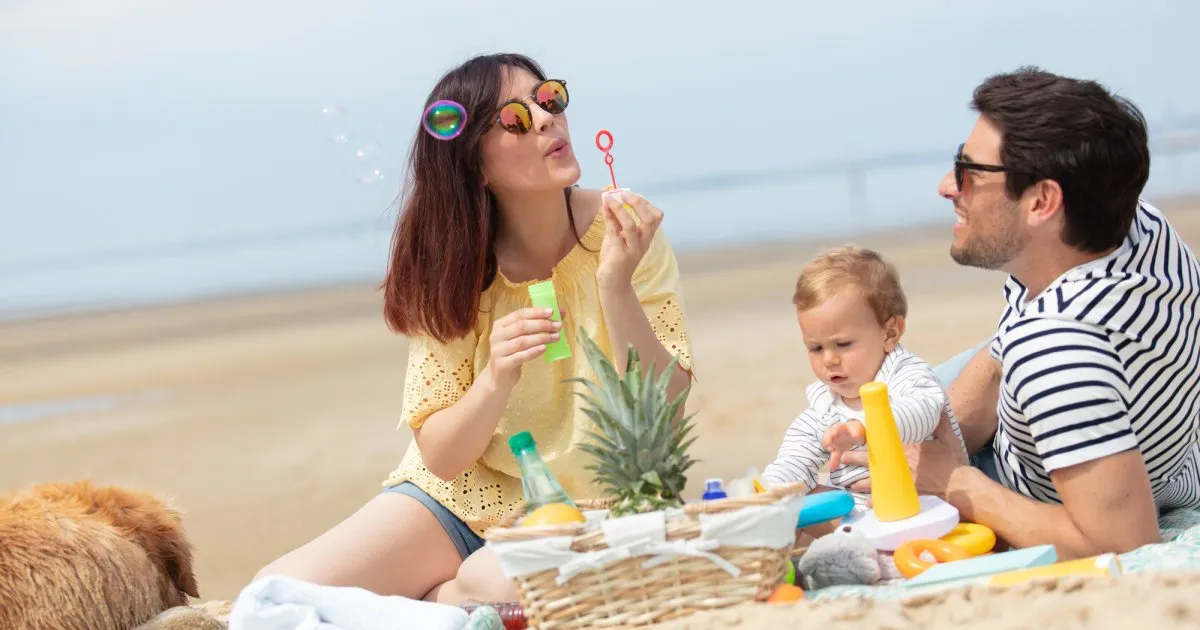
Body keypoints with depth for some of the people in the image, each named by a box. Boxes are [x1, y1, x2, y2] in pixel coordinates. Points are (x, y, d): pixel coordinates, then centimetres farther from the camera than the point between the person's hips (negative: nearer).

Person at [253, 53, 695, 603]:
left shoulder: (622, 233, -9)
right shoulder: (453, 267, -6)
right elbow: (440, 456, -7)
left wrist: (616, 285, -29)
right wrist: (496, 378, -27)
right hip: (463, 496, 2)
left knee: (495, 587, -37)